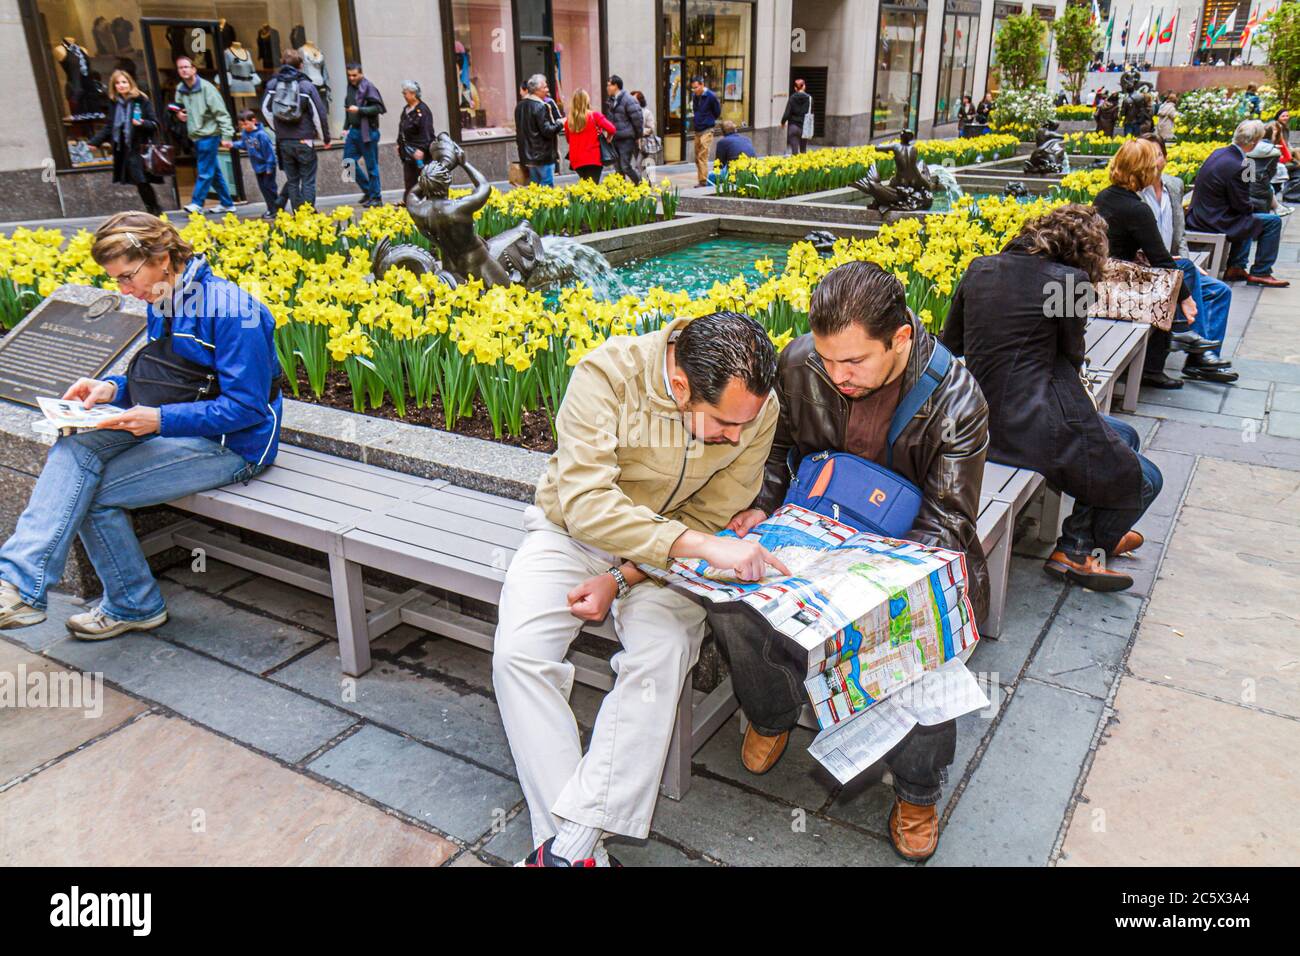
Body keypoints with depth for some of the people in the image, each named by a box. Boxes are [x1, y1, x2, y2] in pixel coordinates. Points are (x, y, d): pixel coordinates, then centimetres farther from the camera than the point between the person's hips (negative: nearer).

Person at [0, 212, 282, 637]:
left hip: (232, 445, -8)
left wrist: (160, 419, -25)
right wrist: (111, 387, -2)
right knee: (76, 446, -15)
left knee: (93, 492, -16)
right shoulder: (162, 304, 7)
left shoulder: (229, 309, -19)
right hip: (178, 425, 8)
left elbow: (245, 407, -20)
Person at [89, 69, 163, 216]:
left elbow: (155, 124, -3)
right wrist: (94, 142, 7)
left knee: (142, 182, -11)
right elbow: (109, 128, 15)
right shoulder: (115, 104, 13)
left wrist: (142, 123, -22)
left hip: (139, 149, -5)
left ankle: (155, 211, 1)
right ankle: (152, 211, 13)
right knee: (140, 183, 5)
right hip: (123, 151, 5)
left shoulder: (142, 101, -2)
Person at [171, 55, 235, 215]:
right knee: (214, 172, 12)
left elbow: (221, 113, -12)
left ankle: (196, 203, -2)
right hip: (195, 136, 7)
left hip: (209, 135, -7)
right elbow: (178, 108, 25)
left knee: (204, 172, -5)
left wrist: (226, 136, -18)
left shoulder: (206, 87, -11)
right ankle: (226, 203, 19)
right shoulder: (180, 89, 8)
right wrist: (178, 114, 1)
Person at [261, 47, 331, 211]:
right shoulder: (306, 85, -8)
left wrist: (278, 129, 15)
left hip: (283, 141, 4)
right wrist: (325, 137, 3)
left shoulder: (272, 84, 3)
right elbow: (319, 113, -8)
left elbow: (265, 109, 6)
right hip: (304, 141, -4)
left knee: (292, 180, 11)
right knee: (308, 181, 1)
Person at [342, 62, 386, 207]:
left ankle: (376, 198, 7)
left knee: (371, 165, -2)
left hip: (367, 132, -8)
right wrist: (346, 127, 14)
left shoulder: (368, 87, -9)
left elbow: (378, 108, -15)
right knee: (348, 161, 7)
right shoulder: (350, 87, 13)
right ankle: (367, 190, 19)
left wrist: (359, 110, -20)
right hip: (354, 130, 8)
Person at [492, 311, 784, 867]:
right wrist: (700, 546, -43)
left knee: (663, 655, -28)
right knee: (518, 653, -23)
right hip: (571, 533, 0)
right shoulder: (607, 374, -27)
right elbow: (585, 503, -34)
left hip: (667, 556, 1)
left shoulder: (758, 408, -17)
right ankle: (571, 840, -17)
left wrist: (621, 580, -19)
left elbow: (712, 518, -8)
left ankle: (569, 842, -20)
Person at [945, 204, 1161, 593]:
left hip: (980, 417, 8)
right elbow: (1072, 357, 1)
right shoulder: (1067, 280, -10)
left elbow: (950, 346, 12)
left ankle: (1089, 535, 26)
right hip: (1032, 426, -8)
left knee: (1124, 436, 26)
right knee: (1143, 480, 15)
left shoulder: (979, 269, 7)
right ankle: (1077, 549, 23)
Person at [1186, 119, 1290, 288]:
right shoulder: (1237, 167, -24)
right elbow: (1243, 206, -14)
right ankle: (1260, 273, 12)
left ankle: (1236, 268, 32)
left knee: (1248, 218, 34)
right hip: (1214, 222, -9)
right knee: (1273, 221, 1)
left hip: (1197, 217, 9)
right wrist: (1252, 207, 8)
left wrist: (1249, 206, 17)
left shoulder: (1219, 152, 4)